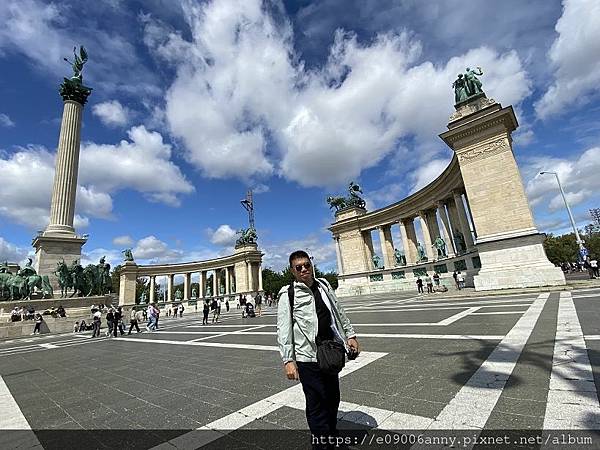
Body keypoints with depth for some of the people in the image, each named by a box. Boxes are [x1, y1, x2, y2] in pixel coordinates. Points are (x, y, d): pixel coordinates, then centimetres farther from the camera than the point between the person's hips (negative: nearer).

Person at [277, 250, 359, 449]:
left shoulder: (324, 285, 6)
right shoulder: (288, 294, -10)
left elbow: (339, 312, 14)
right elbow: (284, 330, -12)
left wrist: (350, 335, 12)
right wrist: (288, 360, -16)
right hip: (307, 358, -6)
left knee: (333, 399, 20)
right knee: (317, 404, 5)